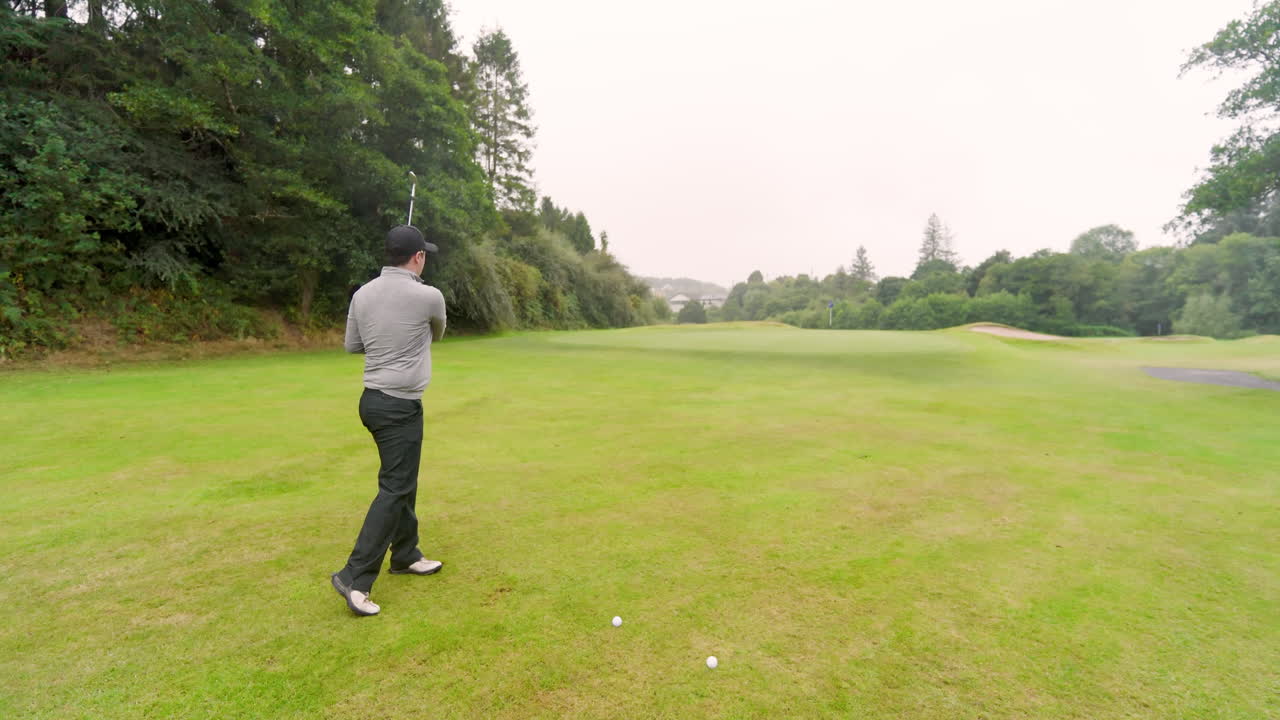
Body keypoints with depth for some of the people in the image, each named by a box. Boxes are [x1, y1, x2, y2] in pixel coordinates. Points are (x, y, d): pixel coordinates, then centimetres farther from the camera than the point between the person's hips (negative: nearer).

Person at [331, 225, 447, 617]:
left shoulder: (362, 294, 4)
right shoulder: (429, 296, -13)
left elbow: (352, 345, 15)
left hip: (375, 399, 8)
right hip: (400, 405, -8)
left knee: (403, 481, 18)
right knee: (394, 489, -3)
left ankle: (405, 554, 31)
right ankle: (355, 577, -2)